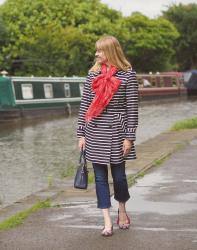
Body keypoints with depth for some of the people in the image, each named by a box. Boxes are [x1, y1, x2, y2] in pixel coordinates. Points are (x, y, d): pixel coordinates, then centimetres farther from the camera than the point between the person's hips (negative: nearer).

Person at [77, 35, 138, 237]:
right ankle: (107, 222, 8)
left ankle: (122, 211, 32)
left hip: (116, 132, -3)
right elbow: (85, 105, 7)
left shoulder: (127, 75, -4)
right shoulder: (93, 74, 6)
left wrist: (129, 137, -7)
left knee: (119, 175, 6)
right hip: (95, 133, 3)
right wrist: (81, 134, 5)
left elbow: (132, 108, -4)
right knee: (100, 177, 3)